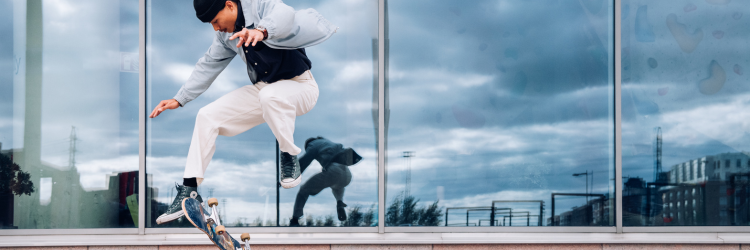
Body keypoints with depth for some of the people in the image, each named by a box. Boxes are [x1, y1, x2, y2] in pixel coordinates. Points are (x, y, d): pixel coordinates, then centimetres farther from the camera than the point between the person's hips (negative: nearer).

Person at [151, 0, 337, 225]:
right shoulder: (226, 35, 5)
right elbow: (209, 65, 15)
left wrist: (261, 31, -64)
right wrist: (179, 100, 11)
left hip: (299, 86, -8)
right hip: (262, 89, 8)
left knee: (269, 95, -42)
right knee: (207, 117, -3)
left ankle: (289, 156, -18)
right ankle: (189, 191, 3)